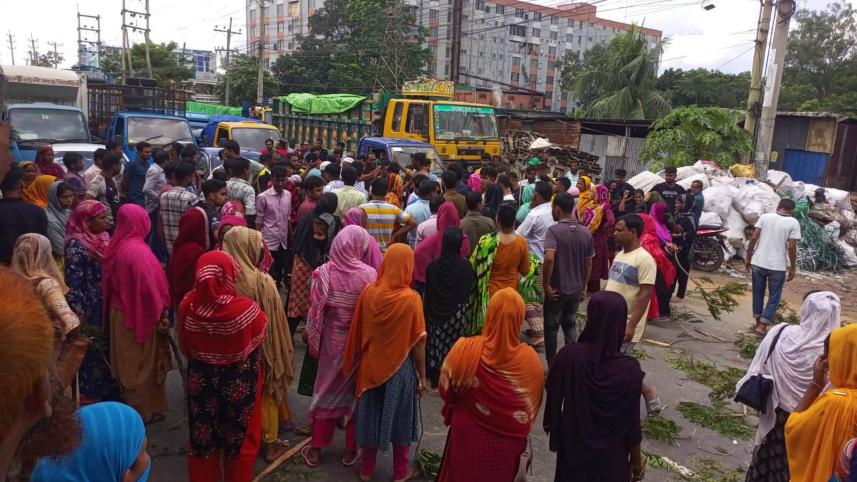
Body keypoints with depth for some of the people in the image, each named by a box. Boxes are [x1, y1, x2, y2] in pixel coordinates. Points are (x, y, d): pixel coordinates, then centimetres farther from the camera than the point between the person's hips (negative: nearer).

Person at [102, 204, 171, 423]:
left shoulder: (116, 247, 1)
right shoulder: (138, 251, -23)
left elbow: (108, 282, 9)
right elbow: (150, 287, -23)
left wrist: (112, 308, 18)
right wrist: (161, 314, -12)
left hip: (120, 312, 8)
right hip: (140, 315, -8)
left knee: (127, 362, 19)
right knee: (142, 363, 6)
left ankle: (130, 404, 33)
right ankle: (144, 410, 18)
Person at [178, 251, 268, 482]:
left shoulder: (187, 306, -18)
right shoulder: (246, 308, -29)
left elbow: (184, 347, -1)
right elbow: (261, 332, -7)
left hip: (201, 382, 3)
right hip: (239, 385, -3)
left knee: (202, 437, 23)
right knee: (240, 438, 20)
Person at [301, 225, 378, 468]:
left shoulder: (325, 272, -12)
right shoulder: (369, 274, -18)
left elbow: (315, 310, -7)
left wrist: (311, 337, 7)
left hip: (331, 340, 2)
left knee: (326, 390, 18)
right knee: (356, 393, 16)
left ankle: (316, 450, 27)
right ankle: (351, 450, 27)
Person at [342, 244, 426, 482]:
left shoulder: (369, 292, -10)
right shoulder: (411, 298, -21)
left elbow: (358, 333, 0)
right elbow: (417, 342, -14)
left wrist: (358, 363, 13)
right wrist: (422, 374, -2)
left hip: (370, 365, 3)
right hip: (401, 368, -3)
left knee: (371, 416, 19)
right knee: (400, 418, 15)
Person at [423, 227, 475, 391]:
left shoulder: (433, 265, -12)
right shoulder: (465, 266, -15)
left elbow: (427, 294, -4)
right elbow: (469, 290, -2)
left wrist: (428, 314, 8)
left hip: (436, 313, 1)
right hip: (458, 313, -1)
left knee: (436, 345, 12)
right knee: (453, 347, 11)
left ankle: (434, 382, 20)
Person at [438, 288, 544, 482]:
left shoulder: (464, 349, -25)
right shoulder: (530, 359, -22)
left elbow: (446, 392, -8)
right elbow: (532, 408, -5)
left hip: (468, 437, -1)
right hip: (508, 443, 1)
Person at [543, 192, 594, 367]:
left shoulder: (554, 230, -17)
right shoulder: (586, 232, 1)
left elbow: (549, 258, -31)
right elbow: (589, 263, 7)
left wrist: (546, 284, -21)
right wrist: (584, 286, 17)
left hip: (556, 289, -5)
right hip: (576, 289, 5)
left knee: (551, 327, 10)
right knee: (570, 325, 21)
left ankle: (552, 366, 18)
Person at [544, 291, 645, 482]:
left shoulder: (569, 355, -23)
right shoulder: (630, 369, -25)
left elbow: (554, 398, -9)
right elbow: (632, 423, -14)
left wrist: (552, 427, 11)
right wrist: (637, 461, 2)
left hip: (574, 448, 1)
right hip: (611, 454, -1)